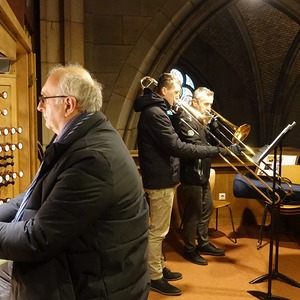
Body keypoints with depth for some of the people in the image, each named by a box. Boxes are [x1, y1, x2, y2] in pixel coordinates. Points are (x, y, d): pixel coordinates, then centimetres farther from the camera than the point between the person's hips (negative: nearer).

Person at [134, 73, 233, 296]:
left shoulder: (155, 110, 14)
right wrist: (216, 150, -25)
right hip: (161, 179, -11)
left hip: (161, 177, 11)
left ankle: (159, 267, 33)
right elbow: (177, 147, -28)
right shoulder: (155, 113, -21)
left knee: (159, 229, 19)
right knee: (158, 231, 1)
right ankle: (155, 278, 15)